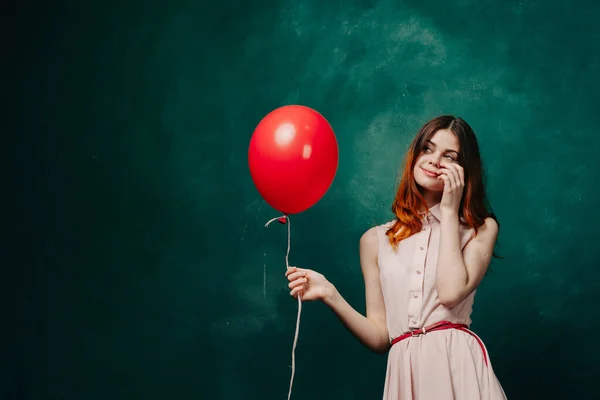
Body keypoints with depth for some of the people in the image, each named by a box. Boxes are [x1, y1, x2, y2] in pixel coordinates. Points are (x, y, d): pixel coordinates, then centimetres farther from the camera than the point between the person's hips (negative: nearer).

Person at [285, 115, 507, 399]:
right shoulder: (376, 240, 8)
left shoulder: (481, 229, 4)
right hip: (405, 373, 2)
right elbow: (380, 337, 6)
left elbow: (451, 293, -15)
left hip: (458, 368, -2)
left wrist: (449, 211, -6)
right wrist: (330, 295, -9)